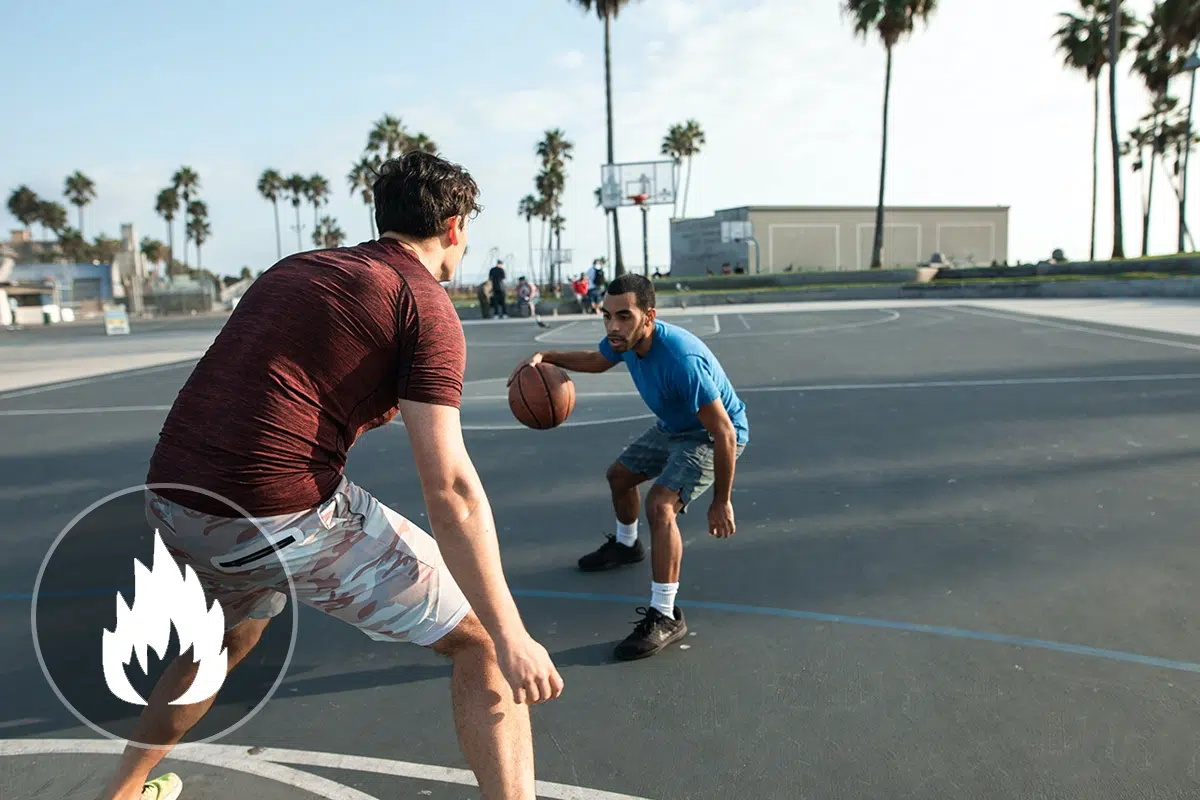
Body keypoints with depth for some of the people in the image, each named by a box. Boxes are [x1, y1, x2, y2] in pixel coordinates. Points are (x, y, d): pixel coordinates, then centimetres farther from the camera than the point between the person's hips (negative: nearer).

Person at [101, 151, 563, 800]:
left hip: (170, 501, 8)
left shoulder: (295, 267, 18)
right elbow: (449, 489, -13)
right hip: (283, 515, -8)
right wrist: (512, 639, -11)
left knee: (231, 636, 38)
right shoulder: (426, 305, -5)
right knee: (480, 640, 7)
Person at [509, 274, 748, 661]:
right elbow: (596, 360, 11)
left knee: (660, 505, -28)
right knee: (619, 475, 23)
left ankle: (665, 617, -16)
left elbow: (724, 433, -34)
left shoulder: (682, 360, -40)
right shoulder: (624, 339, -15)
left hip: (711, 435, -9)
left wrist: (721, 502, -27)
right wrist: (546, 357, -5)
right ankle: (625, 545, 53)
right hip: (673, 427, 9)